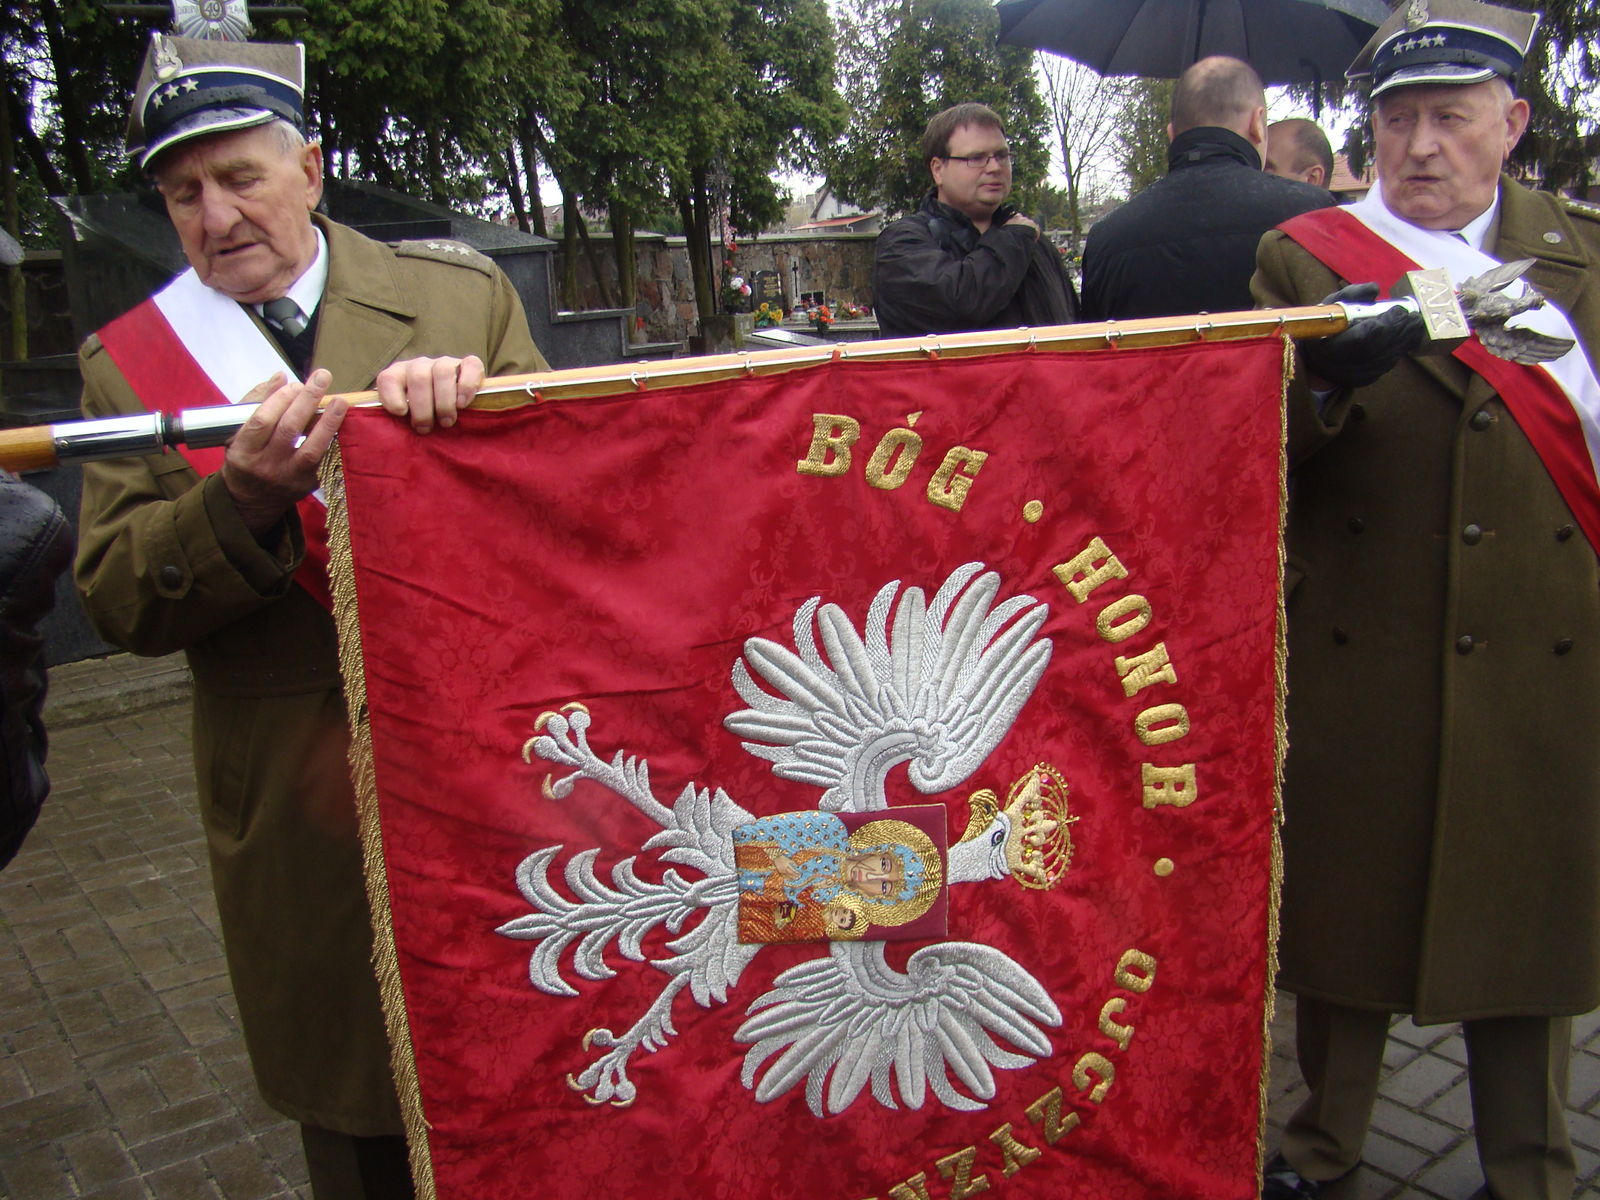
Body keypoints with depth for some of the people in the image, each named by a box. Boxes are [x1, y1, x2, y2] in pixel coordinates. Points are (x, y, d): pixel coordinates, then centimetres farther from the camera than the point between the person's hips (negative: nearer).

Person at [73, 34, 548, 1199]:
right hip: (301, 809, 1)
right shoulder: (127, 360, 2)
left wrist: (470, 406, -24)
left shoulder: (464, 295, -1)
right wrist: (244, 500, -25)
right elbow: (119, 602, -5)